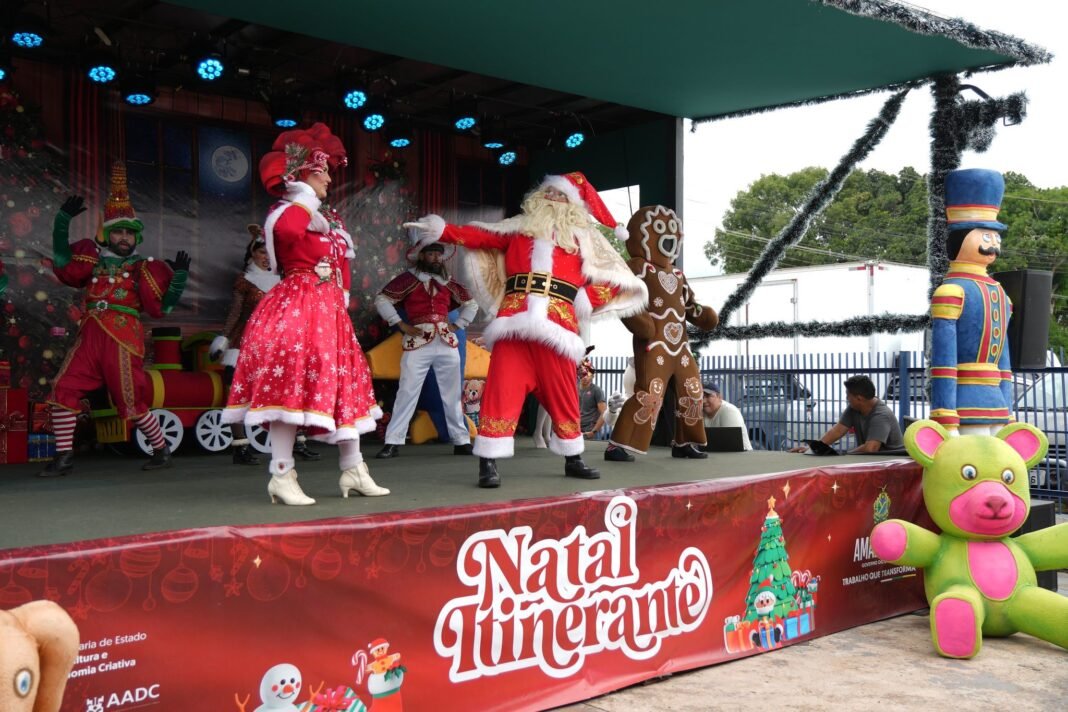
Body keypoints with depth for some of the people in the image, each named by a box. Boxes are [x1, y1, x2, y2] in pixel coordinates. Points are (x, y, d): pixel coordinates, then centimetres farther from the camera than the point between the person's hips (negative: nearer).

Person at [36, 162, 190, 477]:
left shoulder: (143, 268, 5)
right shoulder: (94, 260, 15)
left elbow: (160, 308, 0)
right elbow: (63, 266, 0)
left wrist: (179, 275, -10)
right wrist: (63, 221, -3)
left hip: (122, 339, -4)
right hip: (89, 337, 4)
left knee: (133, 401, -2)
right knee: (63, 390, -4)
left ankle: (162, 450, 17)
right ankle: (64, 457, 4)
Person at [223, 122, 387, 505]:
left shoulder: (328, 216, 19)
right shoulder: (288, 212, -7)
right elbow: (288, 231, -33)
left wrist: (342, 298, 12)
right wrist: (304, 199, -18)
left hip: (329, 311, 9)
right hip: (295, 310, -9)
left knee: (343, 385, 11)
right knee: (291, 388, -11)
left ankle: (353, 470, 20)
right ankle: (282, 477, -5)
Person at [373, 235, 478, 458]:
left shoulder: (448, 282, 14)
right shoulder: (408, 278, 1)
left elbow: (471, 304, 26)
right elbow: (381, 300, -2)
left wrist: (457, 324, 12)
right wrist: (401, 325, -6)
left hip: (447, 343, 4)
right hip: (418, 343, -4)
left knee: (453, 394, 8)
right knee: (407, 392, -6)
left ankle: (461, 441, 15)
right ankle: (393, 442, -3)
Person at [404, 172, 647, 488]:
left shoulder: (582, 237, 18)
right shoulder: (519, 226, 22)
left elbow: (610, 280, 11)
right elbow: (480, 236, 14)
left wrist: (586, 301, -5)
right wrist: (443, 230, 3)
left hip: (557, 322, 0)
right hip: (515, 319, 0)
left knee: (562, 395, 6)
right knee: (502, 389, -8)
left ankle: (573, 460, 22)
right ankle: (488, 463, -7)